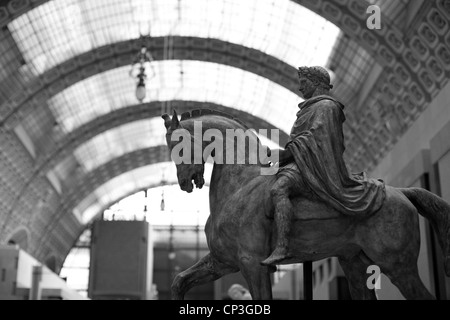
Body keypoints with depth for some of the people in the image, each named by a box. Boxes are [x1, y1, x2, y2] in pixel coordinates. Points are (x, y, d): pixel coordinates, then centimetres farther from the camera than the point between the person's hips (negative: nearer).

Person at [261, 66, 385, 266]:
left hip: (310, 165, -11)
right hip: (299, 164, 11)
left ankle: (281, 248, -45)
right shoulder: (312, 109, 28)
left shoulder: (326, 106, -3)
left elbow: (313, 137, -16)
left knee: (278, 189, -35)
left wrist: (284, 153, -19)